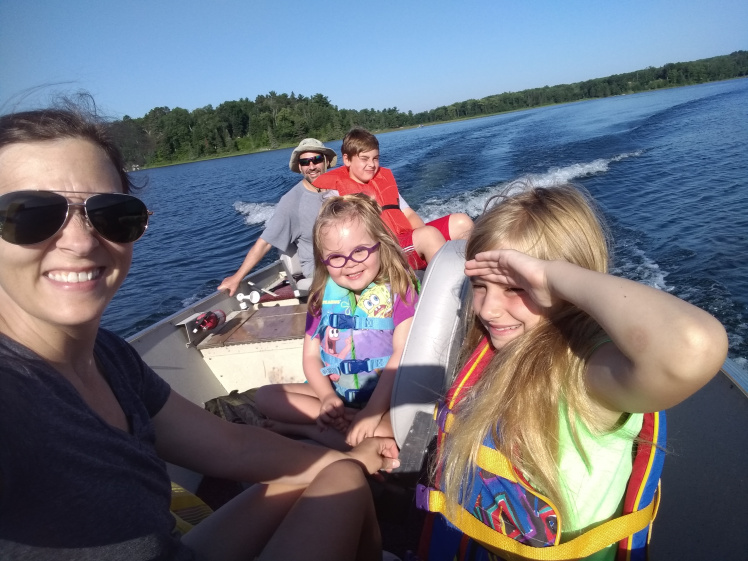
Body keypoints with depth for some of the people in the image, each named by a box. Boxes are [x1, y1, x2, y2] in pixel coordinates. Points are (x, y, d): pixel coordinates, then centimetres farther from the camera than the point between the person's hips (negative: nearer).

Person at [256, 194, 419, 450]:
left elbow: (403, 354, -16)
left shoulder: (398, 290, -9)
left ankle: (301, 427, -14)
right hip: (334, 392, 5)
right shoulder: (323, 296, 4)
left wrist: (373, 411, -24)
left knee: (382, 433, -37)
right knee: (266, 395, -8)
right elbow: (311, 355, 5)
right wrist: (327, 397, -14)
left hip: (385, 396, -4)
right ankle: (347, 420, -17)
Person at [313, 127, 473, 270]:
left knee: (461, 222, -7)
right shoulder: (335, 188, 2)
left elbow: (408, 214, 19)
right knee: (429, 234, -32)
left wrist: (424, 232, -5)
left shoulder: (384, 178, 22)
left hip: (408, 236, 8)